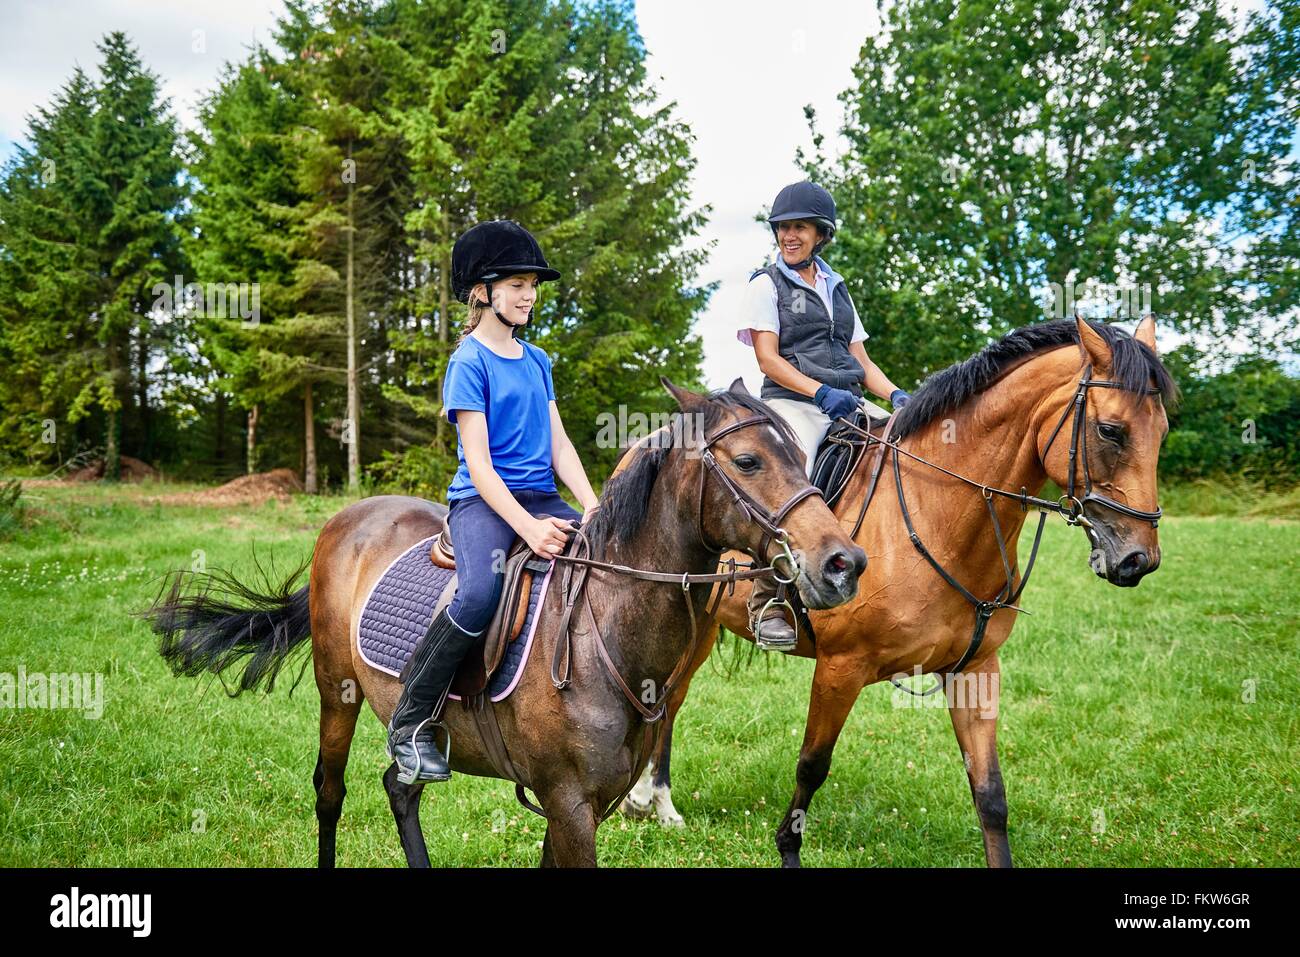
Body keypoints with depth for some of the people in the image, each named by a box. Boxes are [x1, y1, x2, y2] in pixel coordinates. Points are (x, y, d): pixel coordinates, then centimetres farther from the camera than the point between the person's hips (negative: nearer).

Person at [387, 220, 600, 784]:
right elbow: (478, 461, -12)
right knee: (480, 591, -34)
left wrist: (594, 509, -2)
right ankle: (410, 723, -18)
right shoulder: (470, 362, -4)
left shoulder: (537, 362, 16)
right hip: (482, 499, -6)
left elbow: (559, 446, 14)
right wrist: (528, 528, -23)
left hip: (541, 498, 7)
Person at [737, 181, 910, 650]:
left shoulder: (837, 288, 23)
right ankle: (768, 603, -26)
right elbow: (769, 359, -4)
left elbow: (861, 360, 21)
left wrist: (896, 395, 1)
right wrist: (820, 392, -18)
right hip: (792, 403, -6)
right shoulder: (767, 284, 7)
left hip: (848, 405, 6)